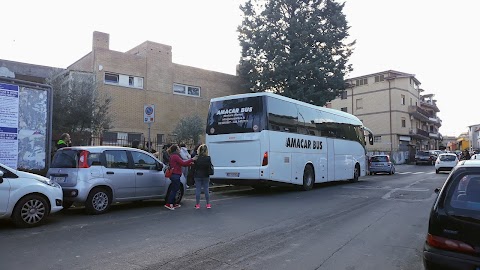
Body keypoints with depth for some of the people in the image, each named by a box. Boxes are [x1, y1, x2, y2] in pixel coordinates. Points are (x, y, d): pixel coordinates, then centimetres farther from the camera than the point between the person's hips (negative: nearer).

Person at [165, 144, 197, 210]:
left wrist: (190, 163, 9)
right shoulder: (175, 156, -15)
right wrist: (192, 159, -15)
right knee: (174, 190, -6)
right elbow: (183, 163, -20)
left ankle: (173, 204, 23)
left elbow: (181, 163, 16)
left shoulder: (173, 156, 17)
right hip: (176, 175, -11)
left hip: (174, 175, 11)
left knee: (174, 189, 16)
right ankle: (168, 204, -4)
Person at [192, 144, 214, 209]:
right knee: (206, 189, 9)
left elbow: (193, 168, -4)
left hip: (197, 176, 0)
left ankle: (197, 204, 11)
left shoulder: (196, 158, -8)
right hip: (205, 176, 1)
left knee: (198, 189, 6)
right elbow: (210, 167, -3)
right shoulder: (208, 158, -8)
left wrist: (194, 175, 8)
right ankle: (208, 204, 14)